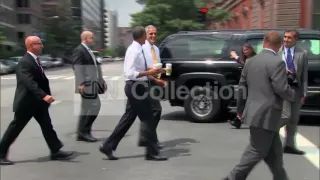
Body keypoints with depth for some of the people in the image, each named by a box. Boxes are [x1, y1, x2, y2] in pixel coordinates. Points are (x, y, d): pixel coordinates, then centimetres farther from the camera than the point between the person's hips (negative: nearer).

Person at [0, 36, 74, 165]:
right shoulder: (24, 62, -21)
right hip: (26, 102, -9)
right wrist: (44, 96, -42)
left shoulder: (35, 60, 9)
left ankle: (56, 151, 11)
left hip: (38, 102, 9)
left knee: (47, 126, 7)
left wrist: (46, 95, 13)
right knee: (15, 128, 2)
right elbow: (29, 83, -33)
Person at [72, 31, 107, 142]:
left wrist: (101, 81, 20)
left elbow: (95, 66, 22)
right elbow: (77, 68, -20)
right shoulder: (79, 50, -11)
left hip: (91, 83, 10)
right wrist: (80, 84, -27)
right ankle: (84, 131, -3)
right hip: (86, 84, -10)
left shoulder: (88, 51, 19)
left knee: (86, 108, 11)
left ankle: (82, 133, 16)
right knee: (95, 106, -11)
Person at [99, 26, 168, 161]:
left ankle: (108, 146, 19)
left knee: (128, 118, 13)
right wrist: (148, 73, -23)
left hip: (136, 87, 10)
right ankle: (152, 152, 9)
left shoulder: (137, 49, 11)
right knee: (148, 120, -1)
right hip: (137, 87, -10)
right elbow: (130, 73, -24)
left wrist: (152, 74, 14)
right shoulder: (134, 51, -18)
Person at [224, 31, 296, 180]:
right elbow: (282, 89, -19)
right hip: (266, 115, -8)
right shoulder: (277, 62, -14)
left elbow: (242, 86, 13)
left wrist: (241, 109, 23)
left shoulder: (251, 61, 10)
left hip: (255, 113, 8)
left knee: (274, 152, 18)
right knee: (256, 151, 1)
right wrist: (293, 96, 4)